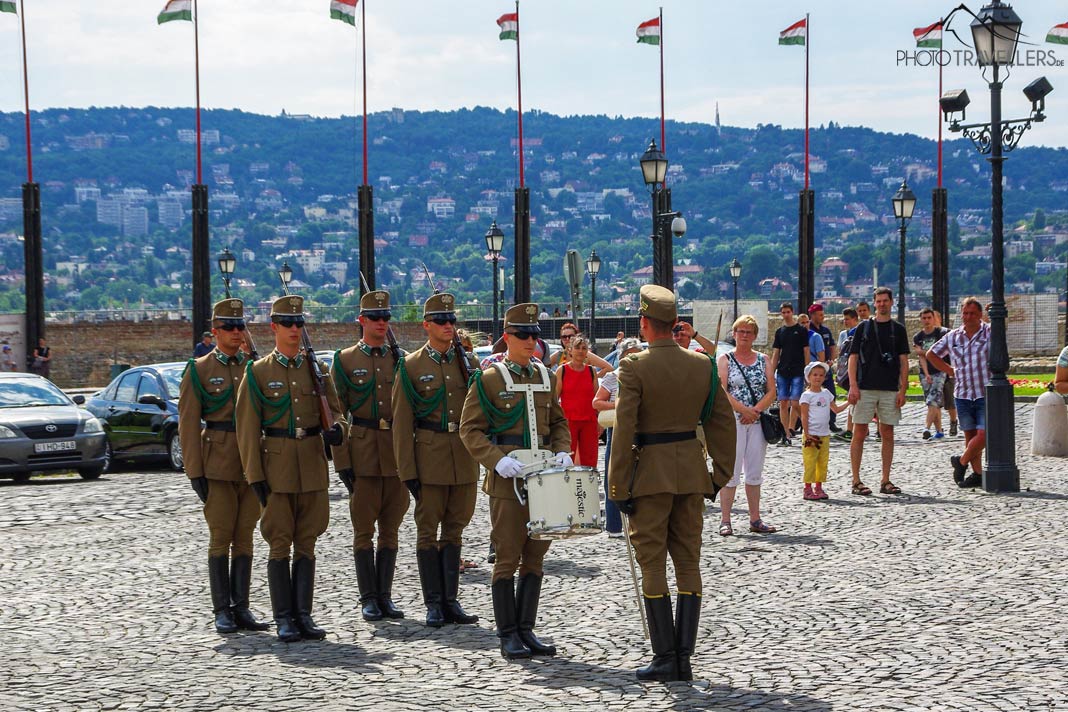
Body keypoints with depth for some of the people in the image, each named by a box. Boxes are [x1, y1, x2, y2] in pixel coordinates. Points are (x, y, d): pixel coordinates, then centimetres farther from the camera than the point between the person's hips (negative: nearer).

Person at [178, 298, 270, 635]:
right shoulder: (199, 370, 0)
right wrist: (194, 471, -8)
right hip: (218, 465, -3)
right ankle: (222, 610, 4)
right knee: (220, 538, -2)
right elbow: (188, 424, -2)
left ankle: (241, 607, 11)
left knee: (244, 537, 6)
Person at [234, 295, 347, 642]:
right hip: (276, 466, -3)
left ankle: (303, 615, 11)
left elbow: (334, 410, 13)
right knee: (280, 545, -1)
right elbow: (248, 429, -2)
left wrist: (335, 430, -12)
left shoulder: (316, 368, 10)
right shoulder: (258, 372, 0)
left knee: (306, 544, 6)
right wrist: (254, 476, -8)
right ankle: (284, 619, 4)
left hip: (313, 466, 3)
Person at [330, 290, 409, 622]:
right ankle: (368, 598, 7)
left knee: (390, 529, 6)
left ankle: (385, 596, 13)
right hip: (363, 454, -3)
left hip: (397, 454, 3)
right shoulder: (344, 360, 2)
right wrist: (341, 461, -8)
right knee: (364, 530, 1)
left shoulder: (399, 359, 11)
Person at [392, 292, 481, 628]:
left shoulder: (468, 362, 10)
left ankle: (450, 600, 15)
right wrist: (407, 471, -7)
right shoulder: (411, 366, -1)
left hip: (465, 459, 3)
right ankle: (434, 604, 7)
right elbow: (402, 423, -3)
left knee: (454, 530, 9)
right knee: (428, 531, 1)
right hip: (429, 459, -3)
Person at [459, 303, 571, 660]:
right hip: (507, 482, -5)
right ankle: (508, 635, 4)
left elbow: (558, 422, 20)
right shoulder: (489, 379, -4)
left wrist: (562, 451, 0)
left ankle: (526, 630, 16)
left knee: (535, 557, 8)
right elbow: (470, 429, -5)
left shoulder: (546, 377, 12)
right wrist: (497, 459, -19)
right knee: (508, 559, -2)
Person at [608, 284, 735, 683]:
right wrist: (719, 476, 15)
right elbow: (723, 423, 7)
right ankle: (684, 659, 9)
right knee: (689, 564, 9)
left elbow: (624, 431, -14)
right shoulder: (703, 365, 3)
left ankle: (665, 659, 0)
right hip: (692, 471, 5)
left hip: (650, 472, -5)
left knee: (652, 566, 2)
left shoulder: (635, 367, -12)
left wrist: (619, 488, -9)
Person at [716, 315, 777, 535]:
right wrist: (744, 410, -17)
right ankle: (725, 520, -3)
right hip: (733, 421, -4)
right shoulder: (725, 360, 2)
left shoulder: (763, 360, 11)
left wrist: (756, 411, -11)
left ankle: (755, 520, 12)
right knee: (731, 471, -6)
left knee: (754, 472, 7)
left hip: (758, 421, 4)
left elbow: (771, 392, 4)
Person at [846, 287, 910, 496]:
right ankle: (856, 481, 1)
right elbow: (853, 357, 2)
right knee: (859, 433, -3)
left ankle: (885, 481, 11)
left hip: (890, 390, 2)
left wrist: (902, 390, -1)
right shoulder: (863, 327, 5)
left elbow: (904, 362, 8)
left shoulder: (898, 330, 9)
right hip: (865, 388, -2)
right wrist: (853, 385, -8)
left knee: (888, 434, 5)